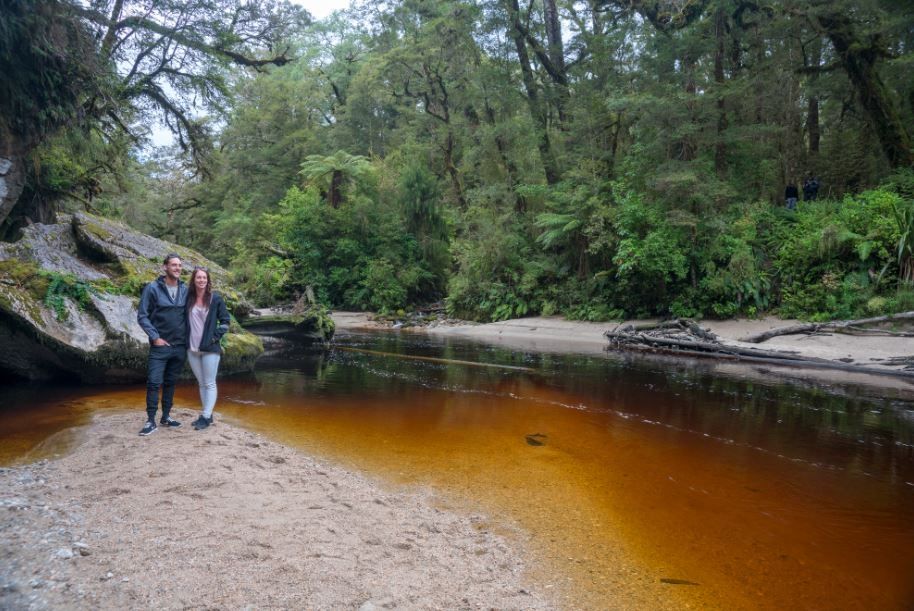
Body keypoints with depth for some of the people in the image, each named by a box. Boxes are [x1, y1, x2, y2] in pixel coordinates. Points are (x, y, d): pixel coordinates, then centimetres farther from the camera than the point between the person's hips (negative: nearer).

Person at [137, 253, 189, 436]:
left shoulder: (185, 290, 6)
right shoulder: (152, 288, -6)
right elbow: (142, 315, -6)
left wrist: (187, 338, 6)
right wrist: (155, 337, -12)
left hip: (180, 346, 4)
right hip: (160, 346, -4)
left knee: (170, 383, 12)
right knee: (154, 383, -5)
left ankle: (166, 416, 22)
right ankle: (151, 421, 3)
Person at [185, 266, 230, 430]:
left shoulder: (216, 298, -4)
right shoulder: (188, 298, 4)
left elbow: (225, 321, 0)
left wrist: (215, 337, -8)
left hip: (210, 348, -4)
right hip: (192, 349, 4)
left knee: (209, 384, -1)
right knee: (201, 384, 13)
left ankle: (206, 417, 3)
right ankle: (206, 415, 22)